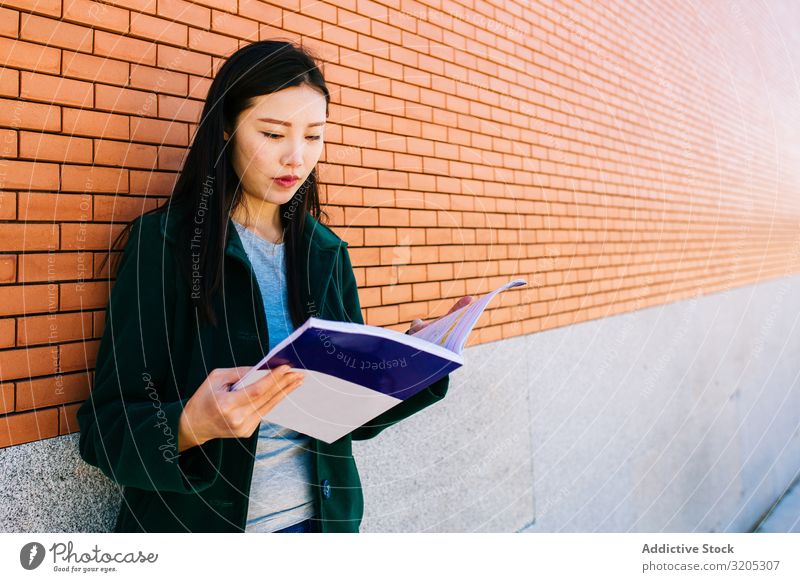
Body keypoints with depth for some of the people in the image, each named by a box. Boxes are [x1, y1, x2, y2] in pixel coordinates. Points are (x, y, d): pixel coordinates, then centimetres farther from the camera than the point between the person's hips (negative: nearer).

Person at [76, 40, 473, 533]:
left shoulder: (328, 254, 1)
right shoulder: (163, 243, -12)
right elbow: (108, 427, -14)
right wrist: (190, 426, -33)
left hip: (319, 515, 4)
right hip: (199, 522, -4)